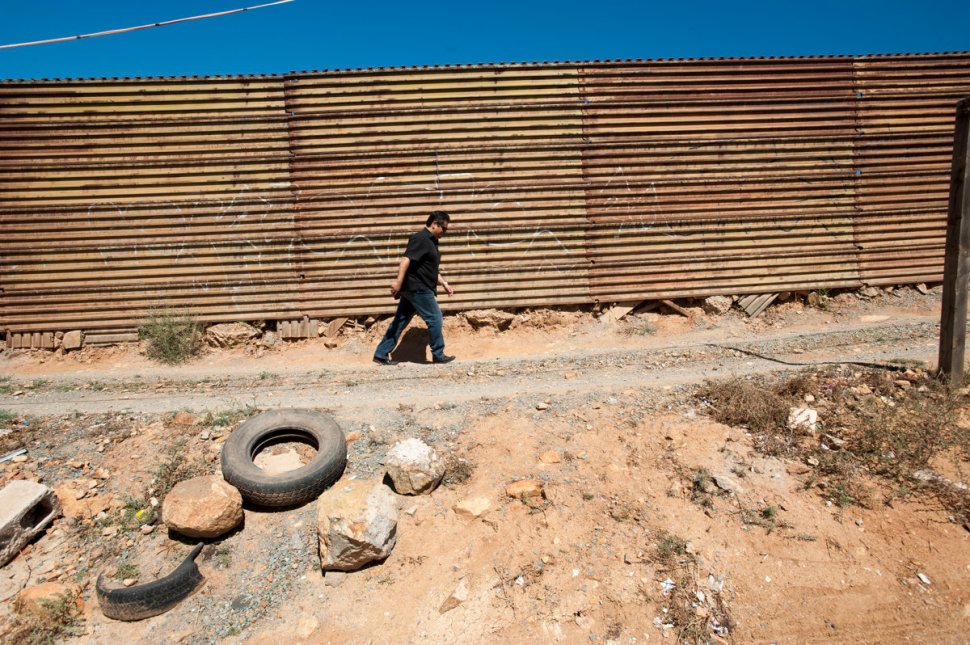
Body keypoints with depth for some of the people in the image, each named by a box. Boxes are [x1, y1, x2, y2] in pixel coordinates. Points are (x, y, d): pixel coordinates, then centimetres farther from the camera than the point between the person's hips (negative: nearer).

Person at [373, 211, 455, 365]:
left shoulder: (431, 241, 19)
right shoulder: (421, 238, -13)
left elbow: (431, 269, 27)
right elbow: (406, 259, -24)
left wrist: (444, 283, 22)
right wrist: (398, 281, -31)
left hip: (413, 288, 10)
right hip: (418, 288, -10)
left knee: (400, 321, 11)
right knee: (435, 318, -2)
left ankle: (381, 354, 15)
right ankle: (438, 355, 9)